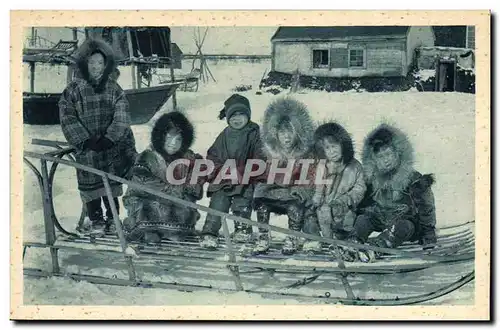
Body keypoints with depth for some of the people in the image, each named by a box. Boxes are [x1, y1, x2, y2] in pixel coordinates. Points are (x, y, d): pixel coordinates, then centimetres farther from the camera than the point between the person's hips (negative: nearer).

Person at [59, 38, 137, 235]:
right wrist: (86, 140, -14)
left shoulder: (114, 89, 4)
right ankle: (96, 220, 14)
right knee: (91, 185, 1)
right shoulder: (73, 90, -1)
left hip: (113, 146, 1)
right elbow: (68, 118, -6)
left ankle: (113, 219, 19)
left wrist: (109, 138, -15)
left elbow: (121, 117, -3)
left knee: (112, 185, 6)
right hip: (86, 148, -1)